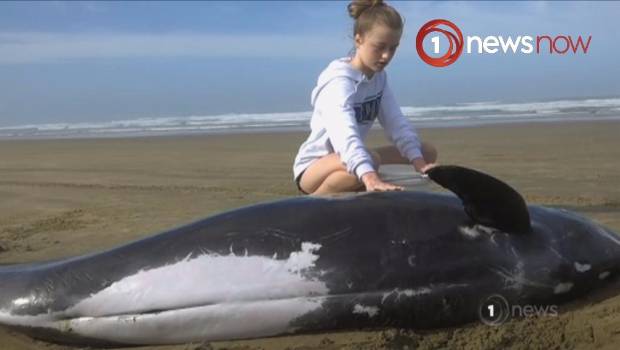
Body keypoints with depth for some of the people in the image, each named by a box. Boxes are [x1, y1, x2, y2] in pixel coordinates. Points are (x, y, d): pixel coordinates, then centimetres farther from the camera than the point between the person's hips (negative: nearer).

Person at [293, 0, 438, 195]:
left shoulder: (379, 78, 1)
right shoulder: (339, 80, -25)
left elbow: (397, 123, -8)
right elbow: (345, 134, -43)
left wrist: (418, 160, -25)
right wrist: (369, 178, -59)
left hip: (347, 161, 8)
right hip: (313, 168, -8)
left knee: (427, 152, 2)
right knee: (370, 159, -39)